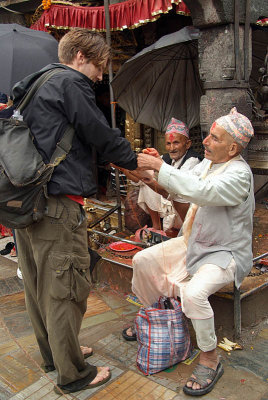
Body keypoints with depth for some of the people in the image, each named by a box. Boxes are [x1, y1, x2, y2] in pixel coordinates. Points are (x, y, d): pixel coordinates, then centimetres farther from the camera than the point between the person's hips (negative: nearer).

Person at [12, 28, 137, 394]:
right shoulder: (71, 82, -8)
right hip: (58, 203, -10)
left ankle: (53, 353, 36)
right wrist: (137, 162, 8)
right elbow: (103, 136, -8)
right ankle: (72, 374, 16)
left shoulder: (35, 85, 21)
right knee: (66, 289, 1)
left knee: (39, 285, 18)